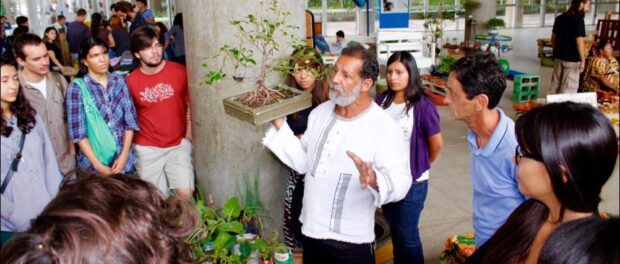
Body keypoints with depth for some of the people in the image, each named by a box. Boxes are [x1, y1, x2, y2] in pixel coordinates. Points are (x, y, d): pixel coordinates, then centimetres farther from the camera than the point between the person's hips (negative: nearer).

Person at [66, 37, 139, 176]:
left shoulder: (119, 80, 2)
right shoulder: (77, 88, -7)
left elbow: (130, 121, 2)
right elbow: (78, 133, -8)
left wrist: (124, 156, -7)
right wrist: (99, 166, -12)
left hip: (124, 160, 3)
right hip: (94, 163, -2)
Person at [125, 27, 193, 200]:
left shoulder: (180, 72, -7)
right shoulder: (130, 81, -5)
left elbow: (190, 104, 2)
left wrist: (189, 134, -3)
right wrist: (132, 143, 3)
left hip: (178, 144, 0)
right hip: (146, 148, 1)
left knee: (185, 193, -9)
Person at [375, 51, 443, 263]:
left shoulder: (422, 105, -18)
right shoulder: (382, 101, -3)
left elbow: (437, 144, -8)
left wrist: (421, 166, 7)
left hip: (412, 181, -5)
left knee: (408, 235, 9)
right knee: (395, 230, 22)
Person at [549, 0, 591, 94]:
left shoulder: (559, 18, 8)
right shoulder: (578, 19, -14)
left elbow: (553, 38, 15)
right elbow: (579, 41, -19)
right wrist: (583, 60, -16)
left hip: (558, 56, 7)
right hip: (572, 59, -7)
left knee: (555, 84, 13)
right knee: (569, 87, 0)